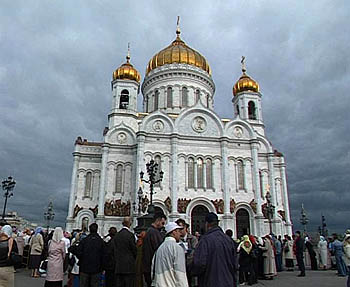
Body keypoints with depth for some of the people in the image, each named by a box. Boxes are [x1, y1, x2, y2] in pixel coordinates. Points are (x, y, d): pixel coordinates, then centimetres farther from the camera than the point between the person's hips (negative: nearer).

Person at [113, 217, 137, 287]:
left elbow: (115, 251, 11)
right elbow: (134, 249, -6)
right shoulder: (130, 235, -12)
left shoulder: (116, 236, 7)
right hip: (129, 266, -6)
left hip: (118, 266, 6)